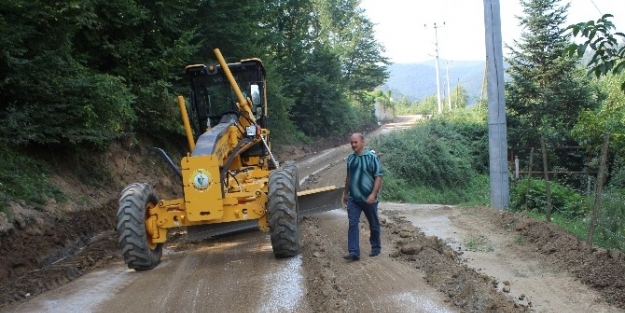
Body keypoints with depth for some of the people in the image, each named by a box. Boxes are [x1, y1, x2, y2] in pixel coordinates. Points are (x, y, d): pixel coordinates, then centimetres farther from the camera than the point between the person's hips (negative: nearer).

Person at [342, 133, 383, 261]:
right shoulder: (350, 158, 5)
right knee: (352, 224, -5)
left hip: (368, 198, -4)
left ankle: (376, 248, 29)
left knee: (373, 224, 11)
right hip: (353, 198, 4)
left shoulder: (372, 157, -12)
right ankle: (354, 252, -5)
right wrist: (345, 193, 20)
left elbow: (378, 177, -13)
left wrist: (373, 194, -21)